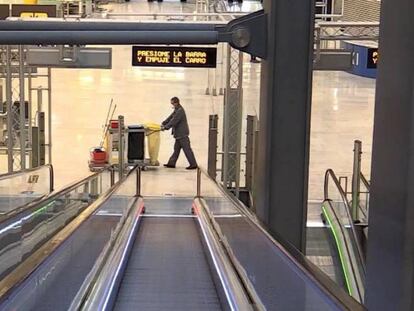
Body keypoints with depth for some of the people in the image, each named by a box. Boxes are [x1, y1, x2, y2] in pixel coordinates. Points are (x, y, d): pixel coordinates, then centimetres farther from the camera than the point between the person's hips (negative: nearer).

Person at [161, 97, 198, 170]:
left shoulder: (180, 111, -20)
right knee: (176, 149, 15)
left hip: (182, 134, -11)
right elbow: (170, 117, 17)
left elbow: (173, 121, -23)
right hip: (179, 134, 11)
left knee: (187, 149, -6)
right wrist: (163, 124, 6)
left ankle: (193, 164, -2)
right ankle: (171, 163, 21)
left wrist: (165, 127, -20)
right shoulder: (177, 110, 13)